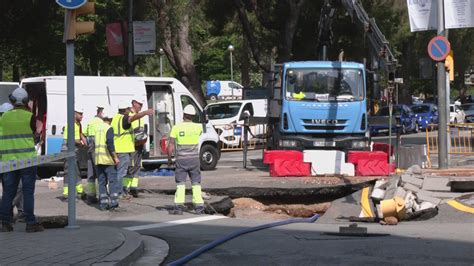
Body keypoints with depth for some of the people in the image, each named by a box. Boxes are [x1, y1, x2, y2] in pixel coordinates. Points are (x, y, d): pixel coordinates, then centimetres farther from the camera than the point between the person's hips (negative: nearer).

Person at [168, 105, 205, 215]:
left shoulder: (176, 127, -9)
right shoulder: (198, 127, -3)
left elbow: (171, 146, -8)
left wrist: (169, 158, 4)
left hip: (181, 159, -2)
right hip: (194, 158, 2)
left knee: (180, 184, 3)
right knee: (196, 183, 9)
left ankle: (179, 207, -3)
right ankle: (199, 206, 7)